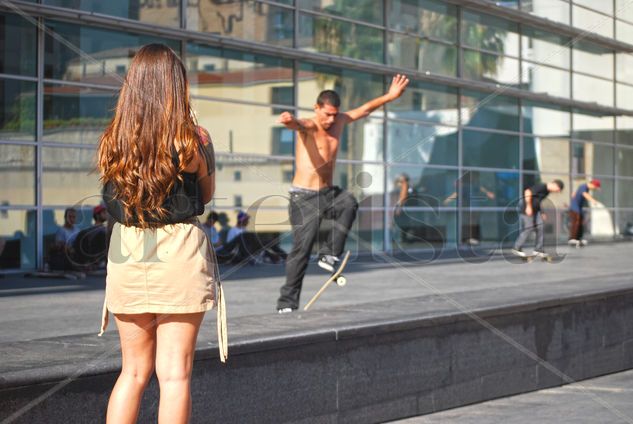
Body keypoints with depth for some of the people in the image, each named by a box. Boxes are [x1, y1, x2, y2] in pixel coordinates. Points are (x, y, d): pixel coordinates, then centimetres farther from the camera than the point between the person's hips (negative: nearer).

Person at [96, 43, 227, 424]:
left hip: (125, 251, 3)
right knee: (174, 373, 2)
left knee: (134, 371, 15)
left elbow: (112, 197, 11)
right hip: (180, 251, -3)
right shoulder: (194, 138, -7)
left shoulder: (113, 139, 0)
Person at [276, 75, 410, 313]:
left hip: (328, 193, 6)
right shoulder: (308, 127, -12)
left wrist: (390, 96, 16)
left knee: (348, 203, -29)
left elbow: (364, 109, 21)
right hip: (304, 196, -6)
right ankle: (287, 303, -6)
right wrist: (289, 121, -61)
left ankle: (330, 255, -21)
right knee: (302, 247, -12)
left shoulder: (339, 122, 8)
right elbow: (299, 125, -37)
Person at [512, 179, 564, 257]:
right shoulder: (541, 187, -19)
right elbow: (528, 192, -27)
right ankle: (517, 249, 4)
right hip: (527, 209, -9)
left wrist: (541, 213, 16)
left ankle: (538, 249, 8)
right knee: (528, 229, -8)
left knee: (540, 228, 2)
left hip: (535, 210, 9)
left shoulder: (547, 190, 9)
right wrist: (528, 206, -25)